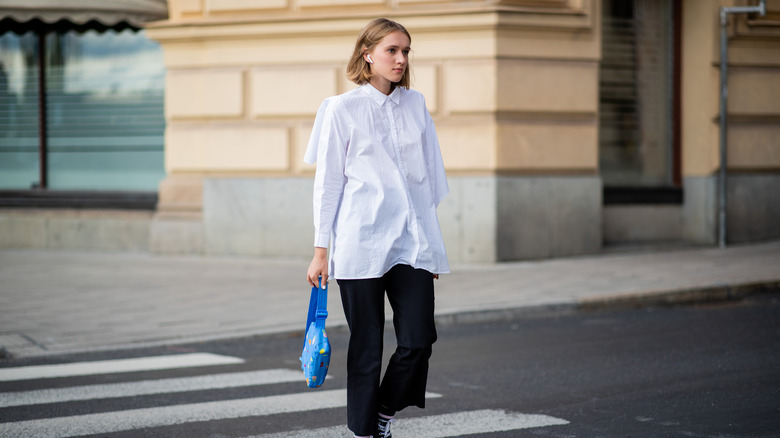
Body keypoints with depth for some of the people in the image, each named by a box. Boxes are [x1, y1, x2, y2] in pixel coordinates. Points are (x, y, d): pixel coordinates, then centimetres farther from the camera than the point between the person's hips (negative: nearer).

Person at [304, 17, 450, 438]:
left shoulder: (415, 104, 11)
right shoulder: (343, 109, -1)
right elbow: (327, 183, 0)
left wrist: (432, 241, 15)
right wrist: (321, 250, -3)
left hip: (412, 241, 4)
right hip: (361, 241, -3)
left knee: (418, 340, -6)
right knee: (367, 347, 1)